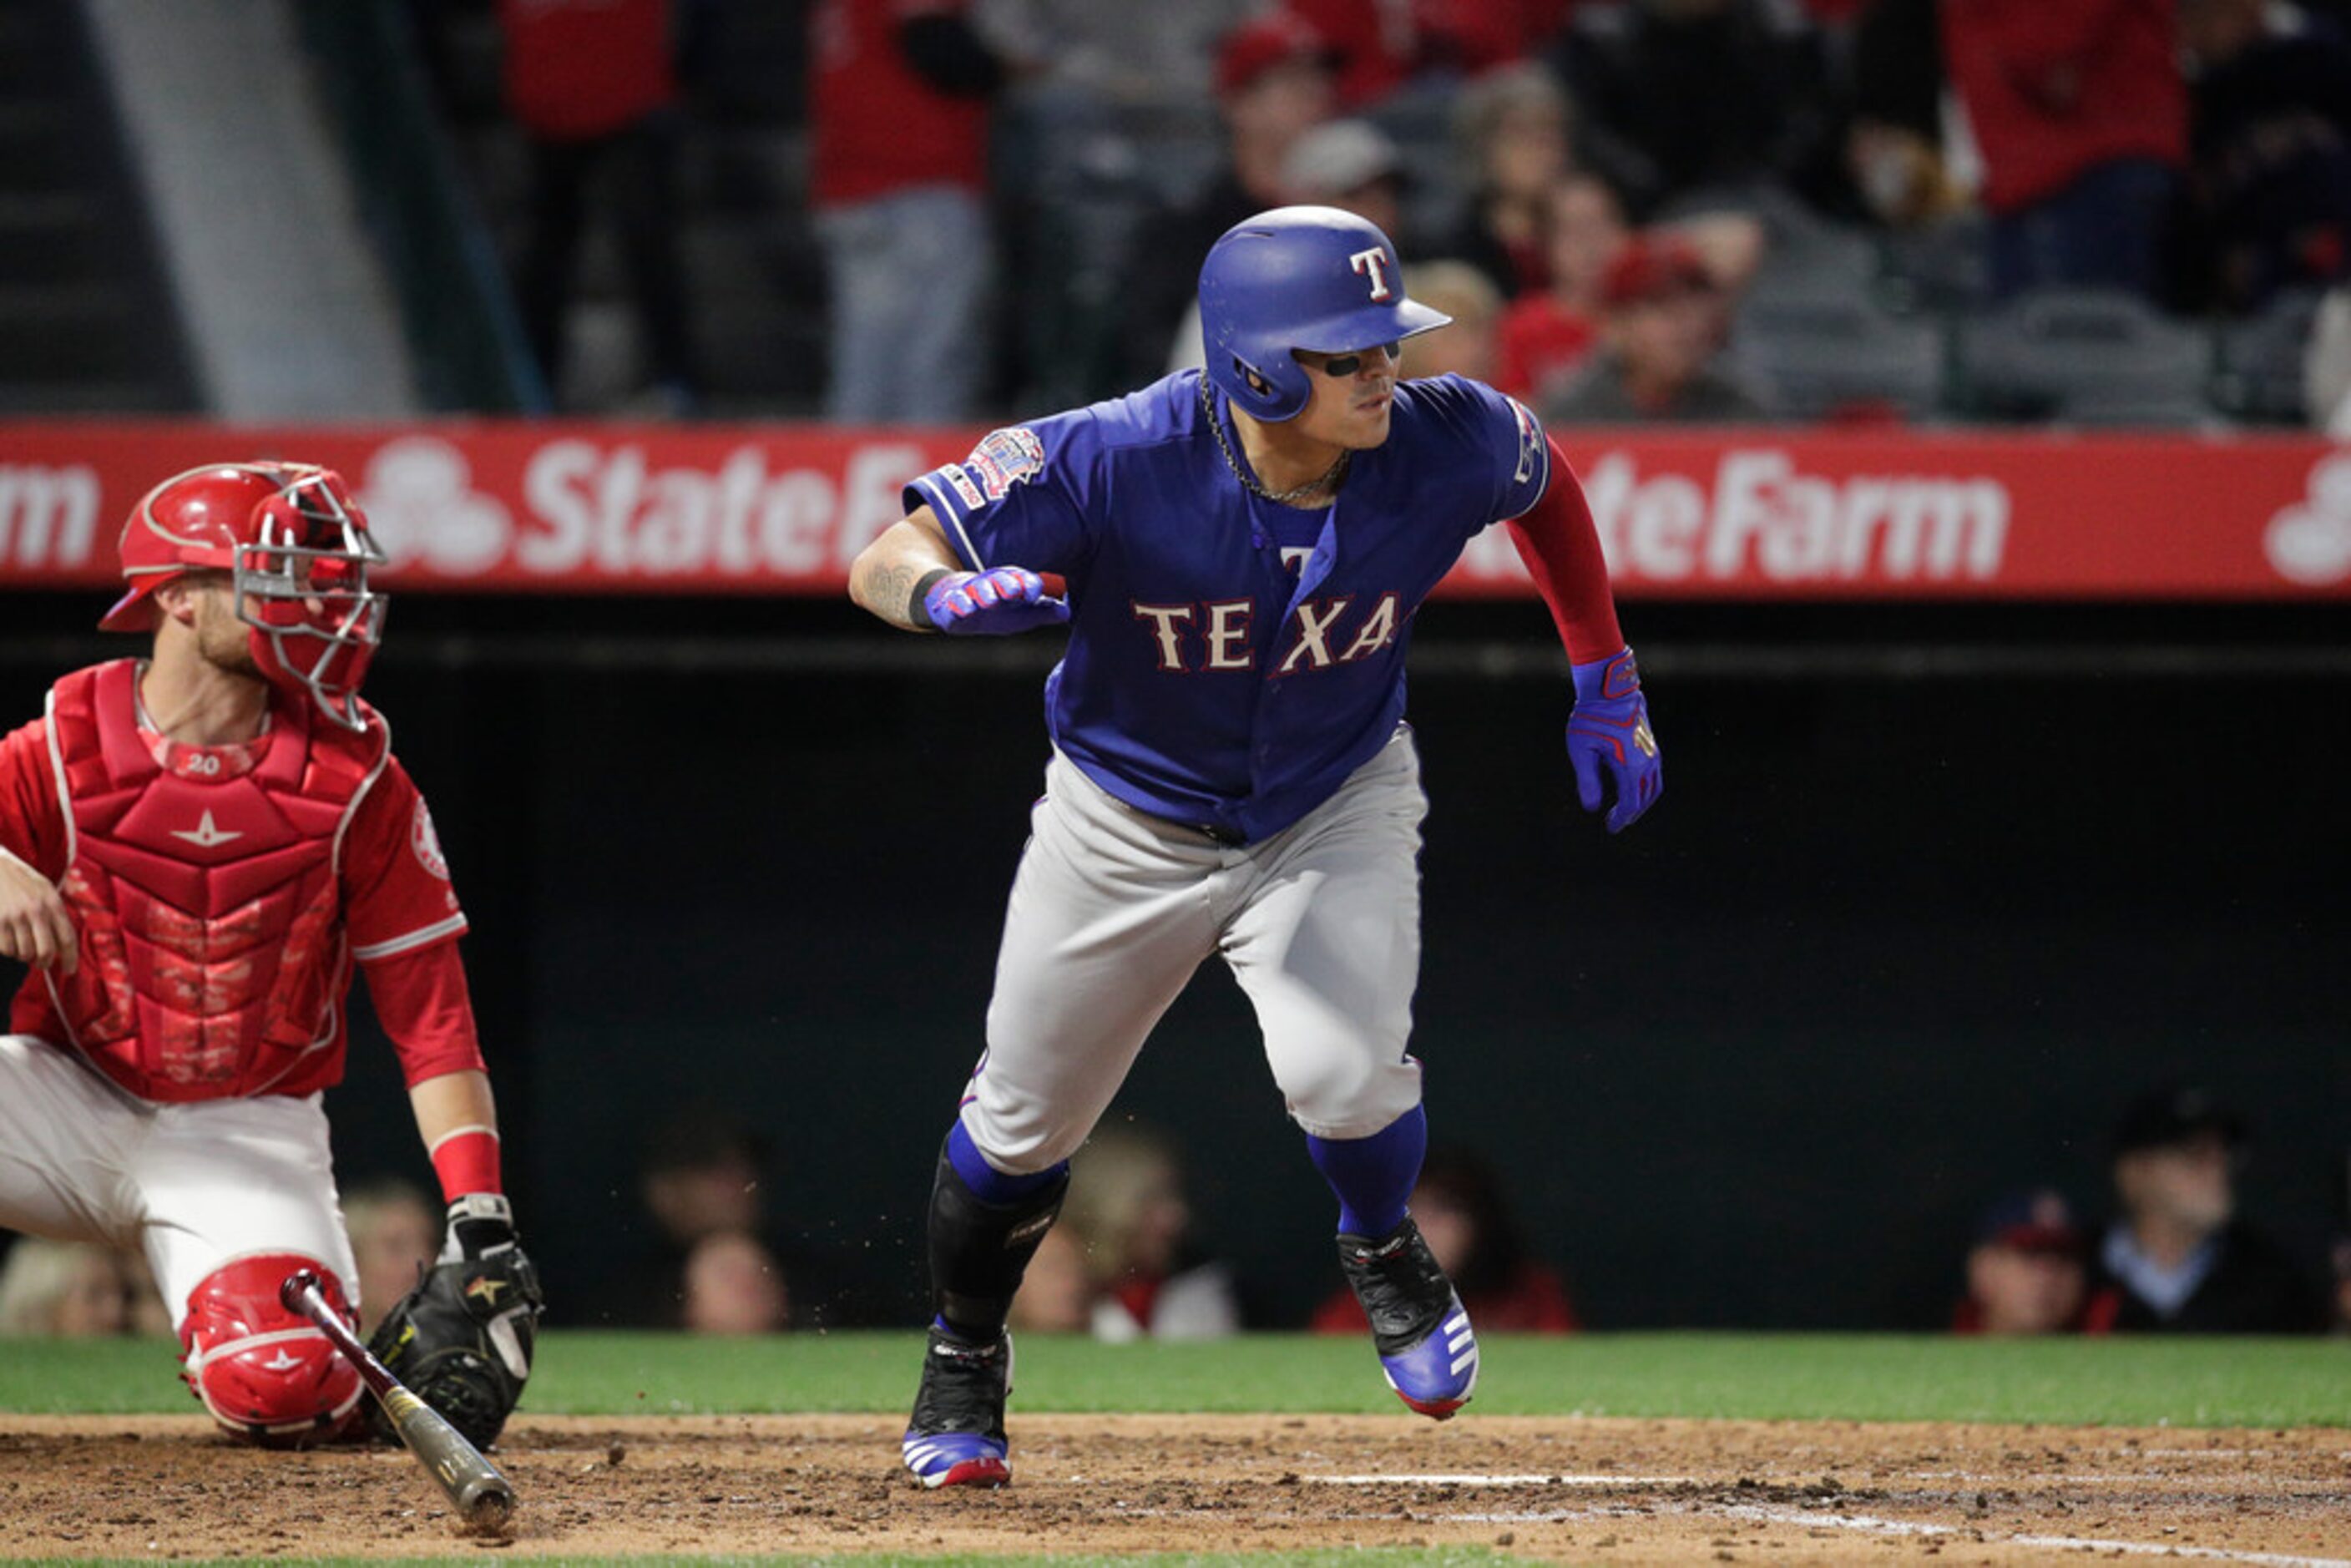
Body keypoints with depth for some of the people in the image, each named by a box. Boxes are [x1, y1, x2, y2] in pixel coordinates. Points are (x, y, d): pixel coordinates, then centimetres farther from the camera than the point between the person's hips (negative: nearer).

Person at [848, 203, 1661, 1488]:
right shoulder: (1108, 464, -33)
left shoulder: (1444, 449, -25)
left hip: (1336, 811, 0)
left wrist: (1606, 682, 5)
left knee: (1342, 1075, -24)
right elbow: (883, 563, -30)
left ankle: (1383, 1253, 11)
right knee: (1022, 1127, 11)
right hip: (1128, 826, 0)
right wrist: (953, 593, -54)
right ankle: (964, 1357, 42)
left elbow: (1544, 478, 0)